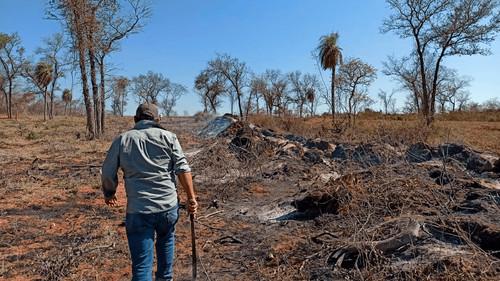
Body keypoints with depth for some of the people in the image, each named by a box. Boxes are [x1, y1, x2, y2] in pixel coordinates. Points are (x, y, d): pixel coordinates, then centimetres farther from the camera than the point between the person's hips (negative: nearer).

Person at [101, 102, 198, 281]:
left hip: (138, 211, -1)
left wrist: (109, 194, 24)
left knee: (141, 265, 6)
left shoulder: (122, 140, 5)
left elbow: (108, 174, 6)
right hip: (169, 206, 1)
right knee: (166, 241, 30)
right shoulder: (168, 137, 2)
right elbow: (182, 168, -6)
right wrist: (191, 198, -4)